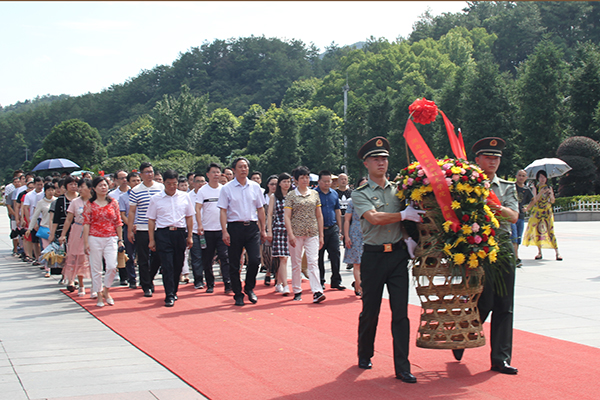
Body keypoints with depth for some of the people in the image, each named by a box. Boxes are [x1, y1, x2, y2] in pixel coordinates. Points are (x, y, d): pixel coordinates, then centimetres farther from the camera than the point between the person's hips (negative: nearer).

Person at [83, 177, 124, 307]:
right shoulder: (89, 204, 1)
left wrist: (120, 239, 6)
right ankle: (99, 296, 14)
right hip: (94, 239, -1)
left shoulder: (113, 203, 7)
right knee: (96, 268, 3)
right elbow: (86, 224, 0)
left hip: (111, 239, 1)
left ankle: (106, 291, 12)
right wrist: (86, 242, -5)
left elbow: (118, 222, 9)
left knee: (112, 266, -11)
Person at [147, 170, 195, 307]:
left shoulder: (184, 196, 8)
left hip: (180, 233, 2)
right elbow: (151, 220, 5)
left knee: (178, 265, 8)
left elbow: (189, 217, 13)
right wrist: (151, 240, 1)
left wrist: (189, 236, 10)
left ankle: (174, 291, 25)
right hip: (163, 234, -2)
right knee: (167, 266, -7)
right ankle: (169, 296, -5)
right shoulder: (156, 199, 3)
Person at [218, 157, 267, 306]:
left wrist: (263, 229, 12)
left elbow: (260, 209, 15)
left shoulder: (255, 187, 9)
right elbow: (223, 211, -2)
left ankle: (249, 288, 14)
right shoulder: (227, 189, 1)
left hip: (252, 227, 2)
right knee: (234, 264, 2)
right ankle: (238, 294, 14)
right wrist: (225, 231, -10)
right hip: (234, 227, -2)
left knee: (255, 259, -10)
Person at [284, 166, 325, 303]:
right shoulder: (291, 195, 2)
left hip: (312, 234, 2)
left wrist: (321, 235, 8)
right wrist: (290, 234, -14)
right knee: (296, 264, 5)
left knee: (313, 262, -8)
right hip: (296, 233, -1)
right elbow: (286, 216, -3)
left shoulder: (314, 194, 10)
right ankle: (297, 291, 16)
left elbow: (319, 216, 13)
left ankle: (317, 292, -15)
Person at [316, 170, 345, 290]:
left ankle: (336, 281, 8)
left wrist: (340, 228, 15)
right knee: (319, 257, 4)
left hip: (333, 229, 4)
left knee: (335, 254, 1)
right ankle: (320, 282, 14)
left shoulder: (334, 194, 11)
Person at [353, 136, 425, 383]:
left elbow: (412, 215, 16)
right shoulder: (360, 194, -1)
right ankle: (365, 356, 30)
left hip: (398, 254, 3)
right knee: (370, 310, 8)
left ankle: (402, 367, 0)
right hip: (373, 256, -2)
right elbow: (375, 218, -17)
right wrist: (403, 215, -16)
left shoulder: (398, 190, 11)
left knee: (400, 312, -2)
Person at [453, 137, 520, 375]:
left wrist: (497, 207, -15)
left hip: (504, 249, 4)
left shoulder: (507, 187, 15)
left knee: (504, 306, 2)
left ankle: (501, 359, 7)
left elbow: (514, 217, 0)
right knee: (484, 303, -6)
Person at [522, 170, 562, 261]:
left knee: (550, 231, -9)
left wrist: (551, 194, -13)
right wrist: (541, 193, -21)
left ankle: (557, 252, -11)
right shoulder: (536, 187, 5)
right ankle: (539, 252, 8)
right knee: (537, 231, -2)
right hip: (537, 211, 0)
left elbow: (552, 201, 5)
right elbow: (535, 199, -7)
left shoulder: (549, 188, 9)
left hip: (547, 212, 0)